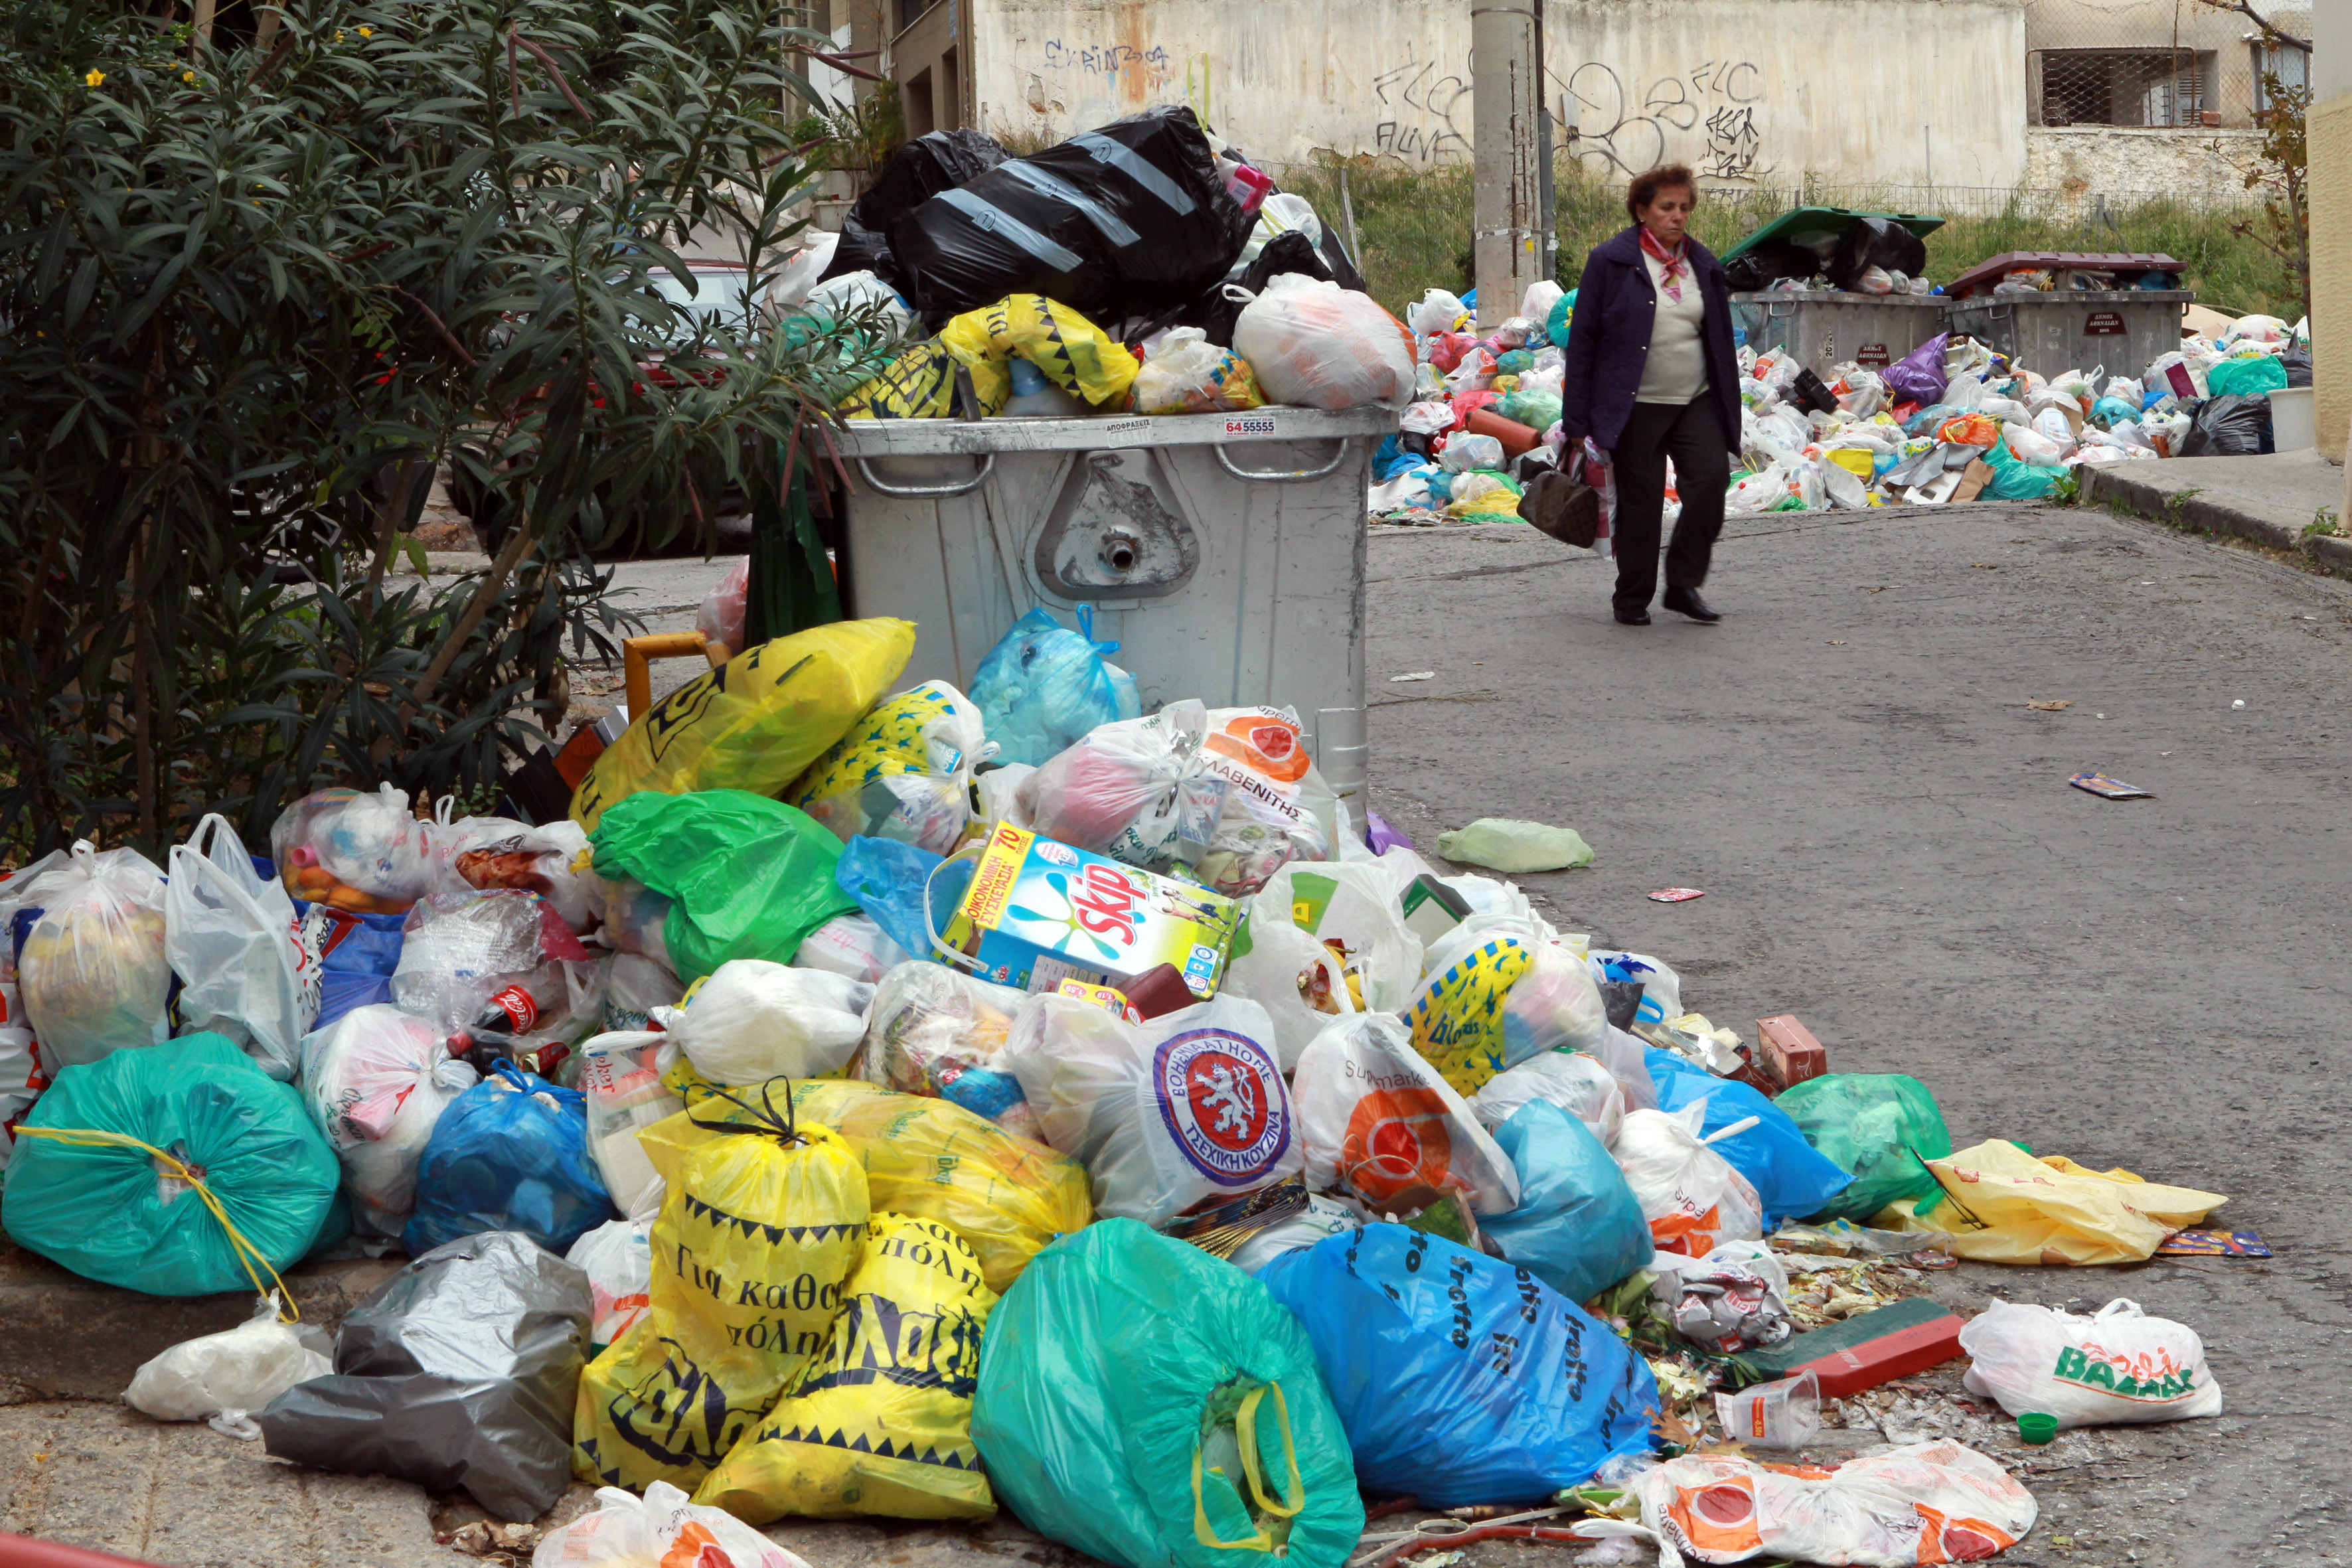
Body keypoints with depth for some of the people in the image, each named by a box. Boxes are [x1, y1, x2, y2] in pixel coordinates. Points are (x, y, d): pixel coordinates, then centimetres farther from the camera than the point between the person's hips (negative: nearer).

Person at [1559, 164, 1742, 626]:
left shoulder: (1703, 264, 12)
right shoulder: (1610, 260, -2)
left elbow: (1721, 339, 18)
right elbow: (1582, 340, -3)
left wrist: (1729, 409, 13)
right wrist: (1576, 420, -7)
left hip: (1696, 402, 4)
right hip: (1635, 406, -4)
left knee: (1711, 476, -15)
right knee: (1640, 501, 0)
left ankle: (1683, 584, -1)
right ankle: (1633, 600, 16)